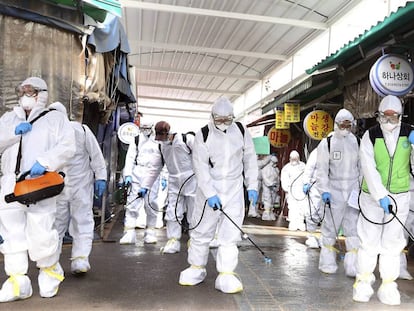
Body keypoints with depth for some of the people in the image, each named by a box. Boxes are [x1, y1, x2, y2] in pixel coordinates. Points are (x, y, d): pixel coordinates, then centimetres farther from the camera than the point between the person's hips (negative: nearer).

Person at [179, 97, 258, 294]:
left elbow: (250, 159, 7)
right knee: (202, 229, 7)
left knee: (230, 233, -1)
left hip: (234, 189, 2)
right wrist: (210, 194, -21)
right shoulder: (204, 135, -9)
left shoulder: (241, 131, -1)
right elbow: (200, 167, -13)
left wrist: (252, 186, 4)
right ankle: (197, 268, 26)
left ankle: (226, 275, 7)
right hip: (209, 189, -1)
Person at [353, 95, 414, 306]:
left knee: (392, 242, 7)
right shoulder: (370, 136, -8)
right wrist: (381, 195, -24)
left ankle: (388, 286, 18)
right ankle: (363, 281, 19)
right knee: (369, 240, 4)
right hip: (372, 196, -2)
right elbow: (369, 169, -15)